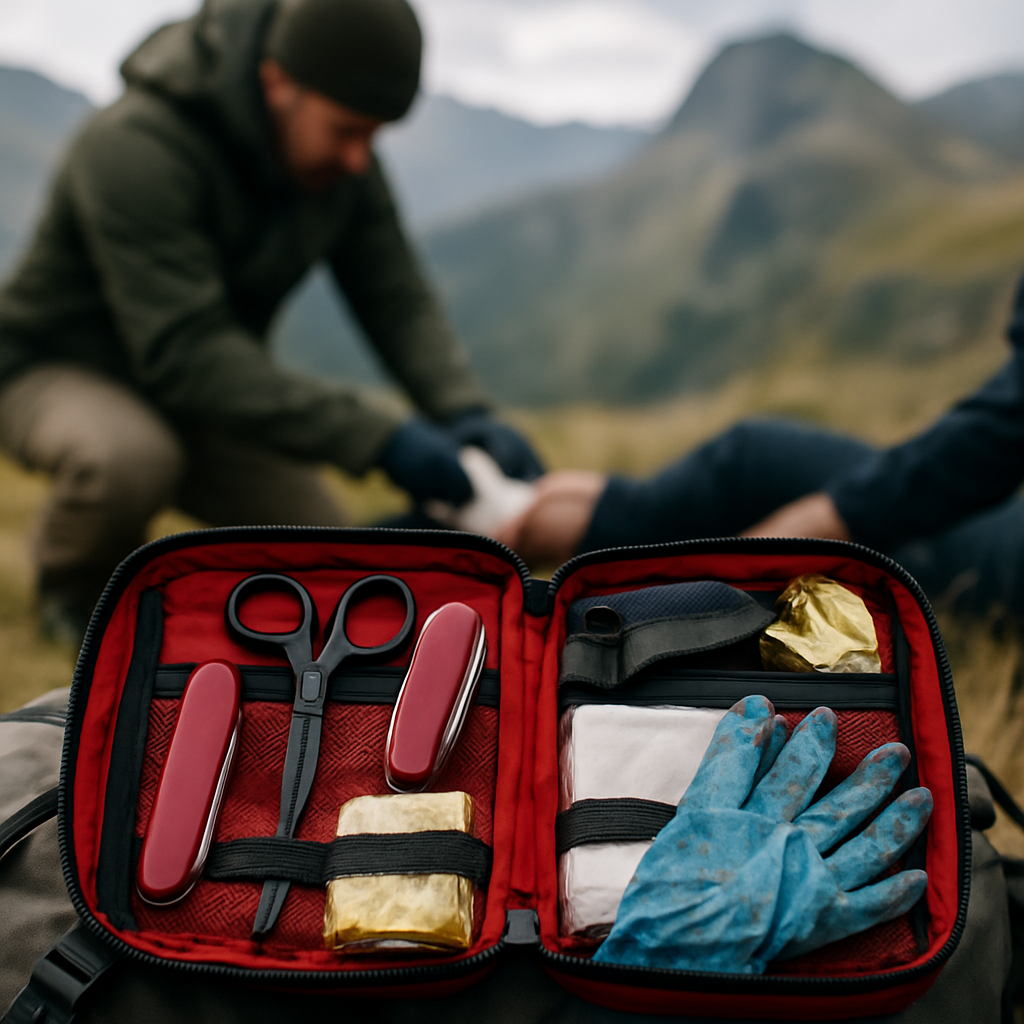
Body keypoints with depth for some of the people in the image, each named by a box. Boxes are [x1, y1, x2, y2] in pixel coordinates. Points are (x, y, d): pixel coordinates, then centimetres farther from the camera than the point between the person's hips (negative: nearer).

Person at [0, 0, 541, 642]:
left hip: (196, 395, 6)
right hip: (57, 372, -5)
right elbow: (186, 355, -38)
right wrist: (376, 437, -43)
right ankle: (75, 586, -4)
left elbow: (396, 299, -10)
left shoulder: (339, 159, -9)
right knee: (130, 457, -40)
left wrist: (465, 411, -29)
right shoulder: (136, 150, -31)